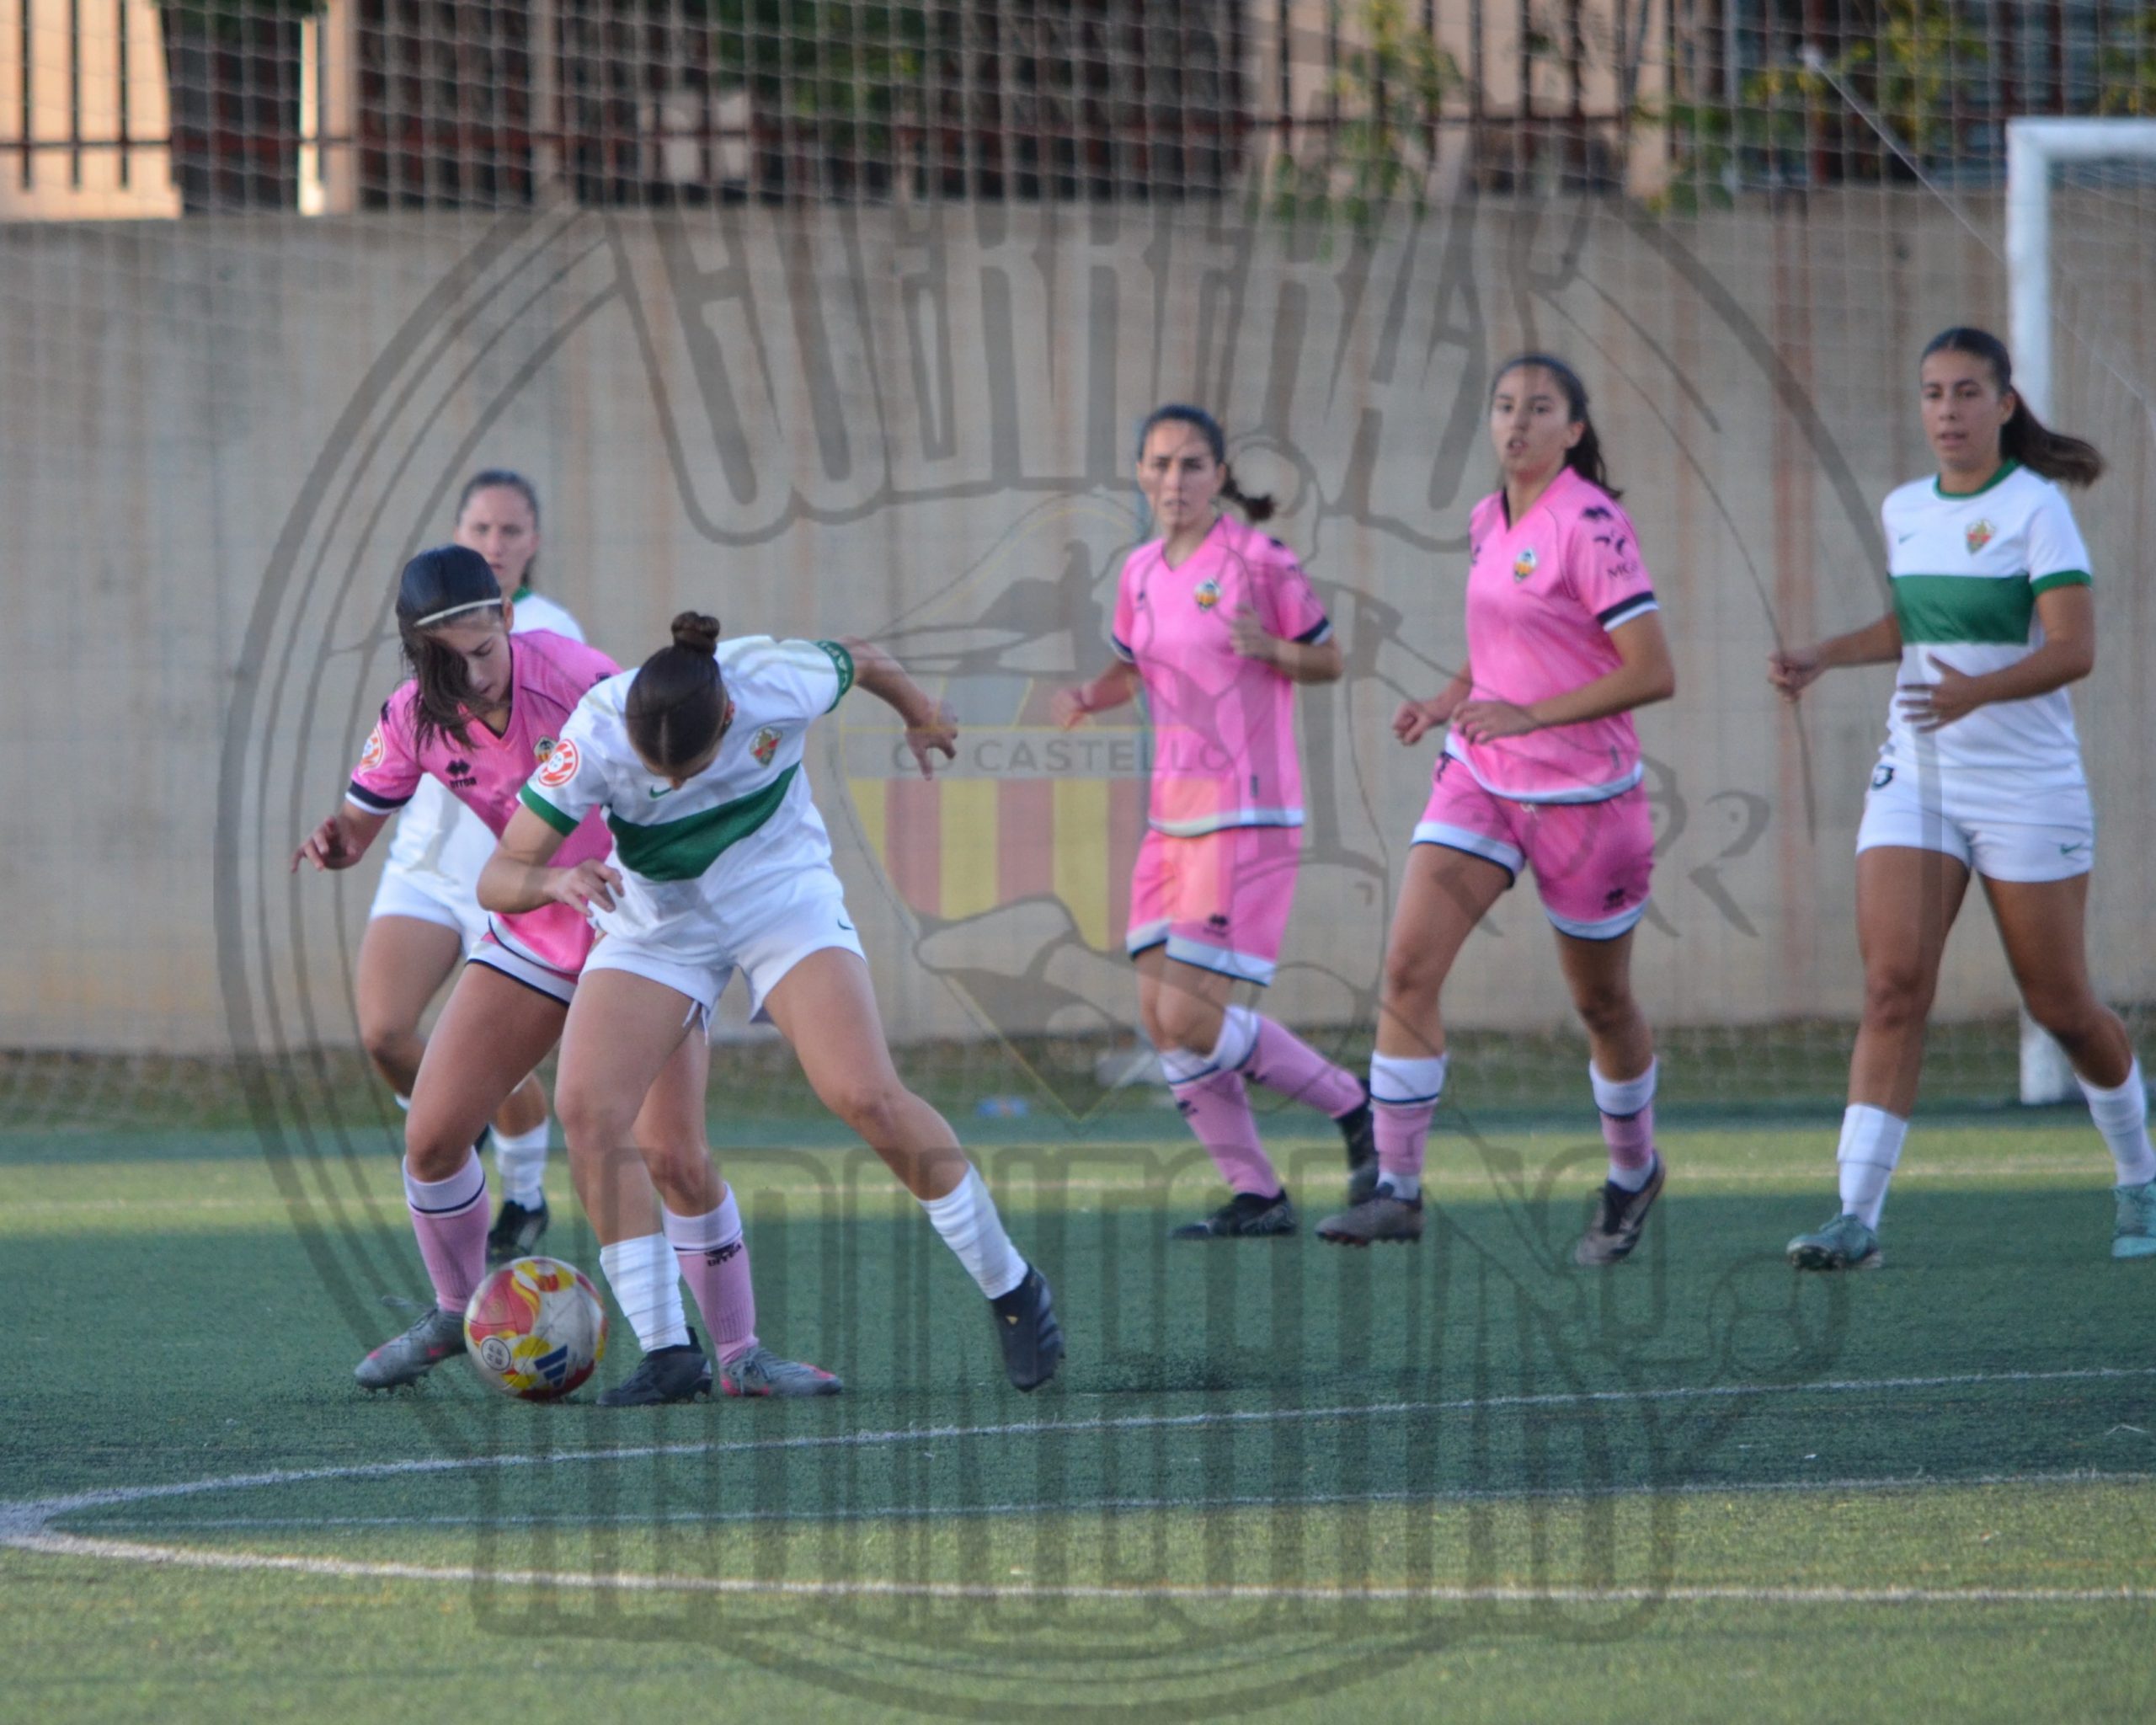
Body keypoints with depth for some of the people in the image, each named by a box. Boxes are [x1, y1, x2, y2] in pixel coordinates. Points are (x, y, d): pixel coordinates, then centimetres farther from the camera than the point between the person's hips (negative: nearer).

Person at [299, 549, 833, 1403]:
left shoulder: (570, 674, -24)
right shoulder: (415, 718, -10)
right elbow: (363, 817, 3)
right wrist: (335, 841, -20)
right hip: (534, 938, 5)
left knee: (674, 1156, -18)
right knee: (432, 1138, 0)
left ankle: (740, 1351, -4)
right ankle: (457, 1312, 26)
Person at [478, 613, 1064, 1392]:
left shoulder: (783, 683, -28)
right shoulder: (595, 736, -28)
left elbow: (861, 659, -3)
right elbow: (497, 879, -26)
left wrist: (920, 714, 18)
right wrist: (555, 879, -49)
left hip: (786, 897, -1)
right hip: (656, 926, 1)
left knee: (867, 1097, -18)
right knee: (586, 1109, -19)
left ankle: (1010, 1287, 3)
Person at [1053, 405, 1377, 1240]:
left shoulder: (1258, 561, -8)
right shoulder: (1142, 574, 11)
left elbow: (1329, 661, -1)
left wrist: (1273, 649, -22)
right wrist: (1090, 695, 3)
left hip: (1247, 816, -7)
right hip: (1173, 813, 7)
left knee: (1191, 1019, -13)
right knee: (1158, 1016, 1)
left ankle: (1355, 1110, 5)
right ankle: (1254, 1195, 10)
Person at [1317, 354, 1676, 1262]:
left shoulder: (1590, 525, -15)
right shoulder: (1487, 521, 7)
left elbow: (1652, 673, -18)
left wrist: (1528, 715, -23)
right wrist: (1448, 702, 5)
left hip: (1582, 794, -6)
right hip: (1480, 778, 6)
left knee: (1601, 1001, 11)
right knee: (1408, 964, -12)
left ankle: (1632, 1175, 35)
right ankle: (1397, 1188, -11)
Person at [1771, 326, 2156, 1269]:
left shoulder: (2036, 507, -9)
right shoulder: (1905, 510, 9)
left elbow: (2075, 647, -19)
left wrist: (1975, 692, -34)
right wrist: (1826, 655, 14)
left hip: (2028, 787, -4)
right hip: (1914, 780, 4)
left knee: (2060, 1005, 5)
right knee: (1893, 985, -12)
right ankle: (1857, 1218, -19)